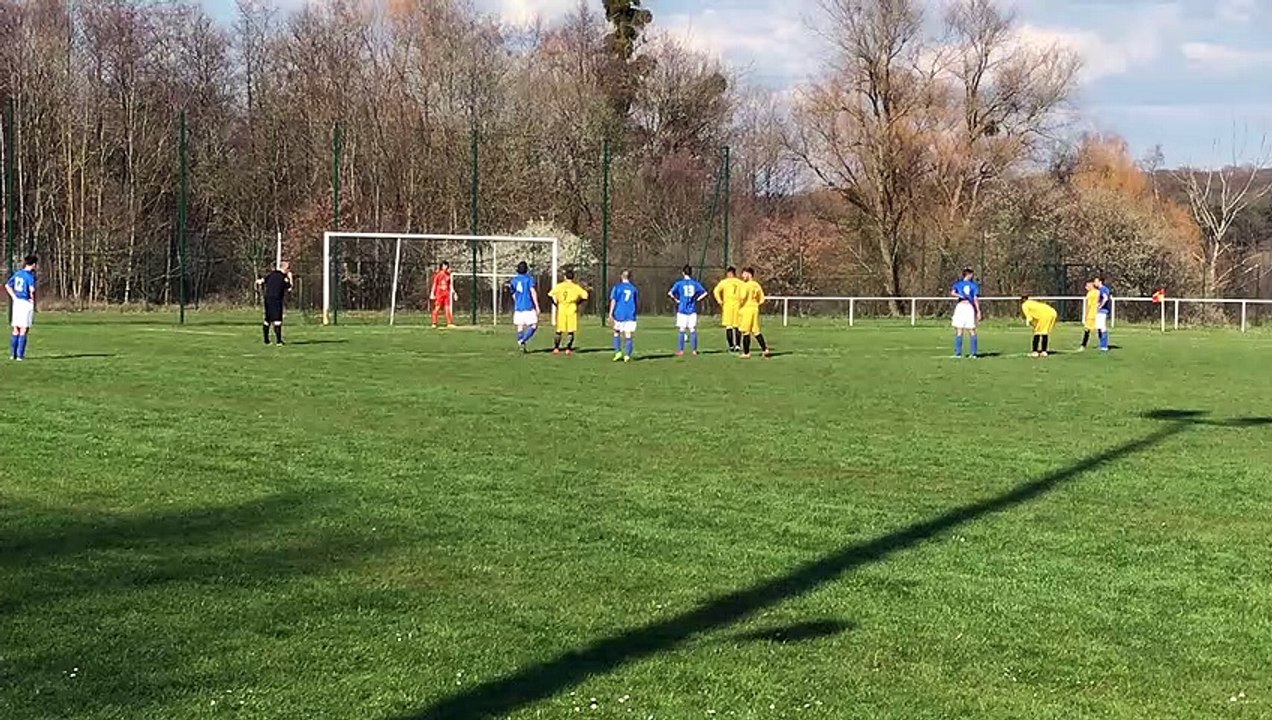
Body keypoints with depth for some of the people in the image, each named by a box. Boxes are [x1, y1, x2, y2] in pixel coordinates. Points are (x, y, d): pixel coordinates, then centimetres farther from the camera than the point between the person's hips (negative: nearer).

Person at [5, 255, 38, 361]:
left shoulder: (18, 273, 10)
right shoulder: (30, 275, -12)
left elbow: (7, 286, 17)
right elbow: (32, 290, -25)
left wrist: (14, 297, 13)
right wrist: (33, 302, -10)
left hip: (17, 302, 7)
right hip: (27, 303, -7)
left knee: (16, 330, 13)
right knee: (24, 330, -1)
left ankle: (13, 354, 15)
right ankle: (20, 355, -1)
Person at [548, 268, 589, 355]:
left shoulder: (559, 286, 3)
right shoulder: (576, 287, 1)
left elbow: (550, 294, -5)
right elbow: (585, 296, -6)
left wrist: (556, 303, 6)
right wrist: (578, 302, 8)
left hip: (561, 308, 1)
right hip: (572, 308, -1)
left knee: (559, 330, 10)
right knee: (571, 331, 3)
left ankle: (556, 348, 6)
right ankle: (568, 349, -1)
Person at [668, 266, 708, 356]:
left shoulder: (679, 283, -3)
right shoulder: (695, 283, 3)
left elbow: (670, 293, -12)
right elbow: (705, 293, -1)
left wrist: (676, 300, -1)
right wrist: (697, 300, 5)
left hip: (682, 310, -2)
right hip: (693, 310, 2)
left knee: (682, 330, 2)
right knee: (693, 330, 4)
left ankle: (681, 350, 2)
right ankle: (694, 350, 4)